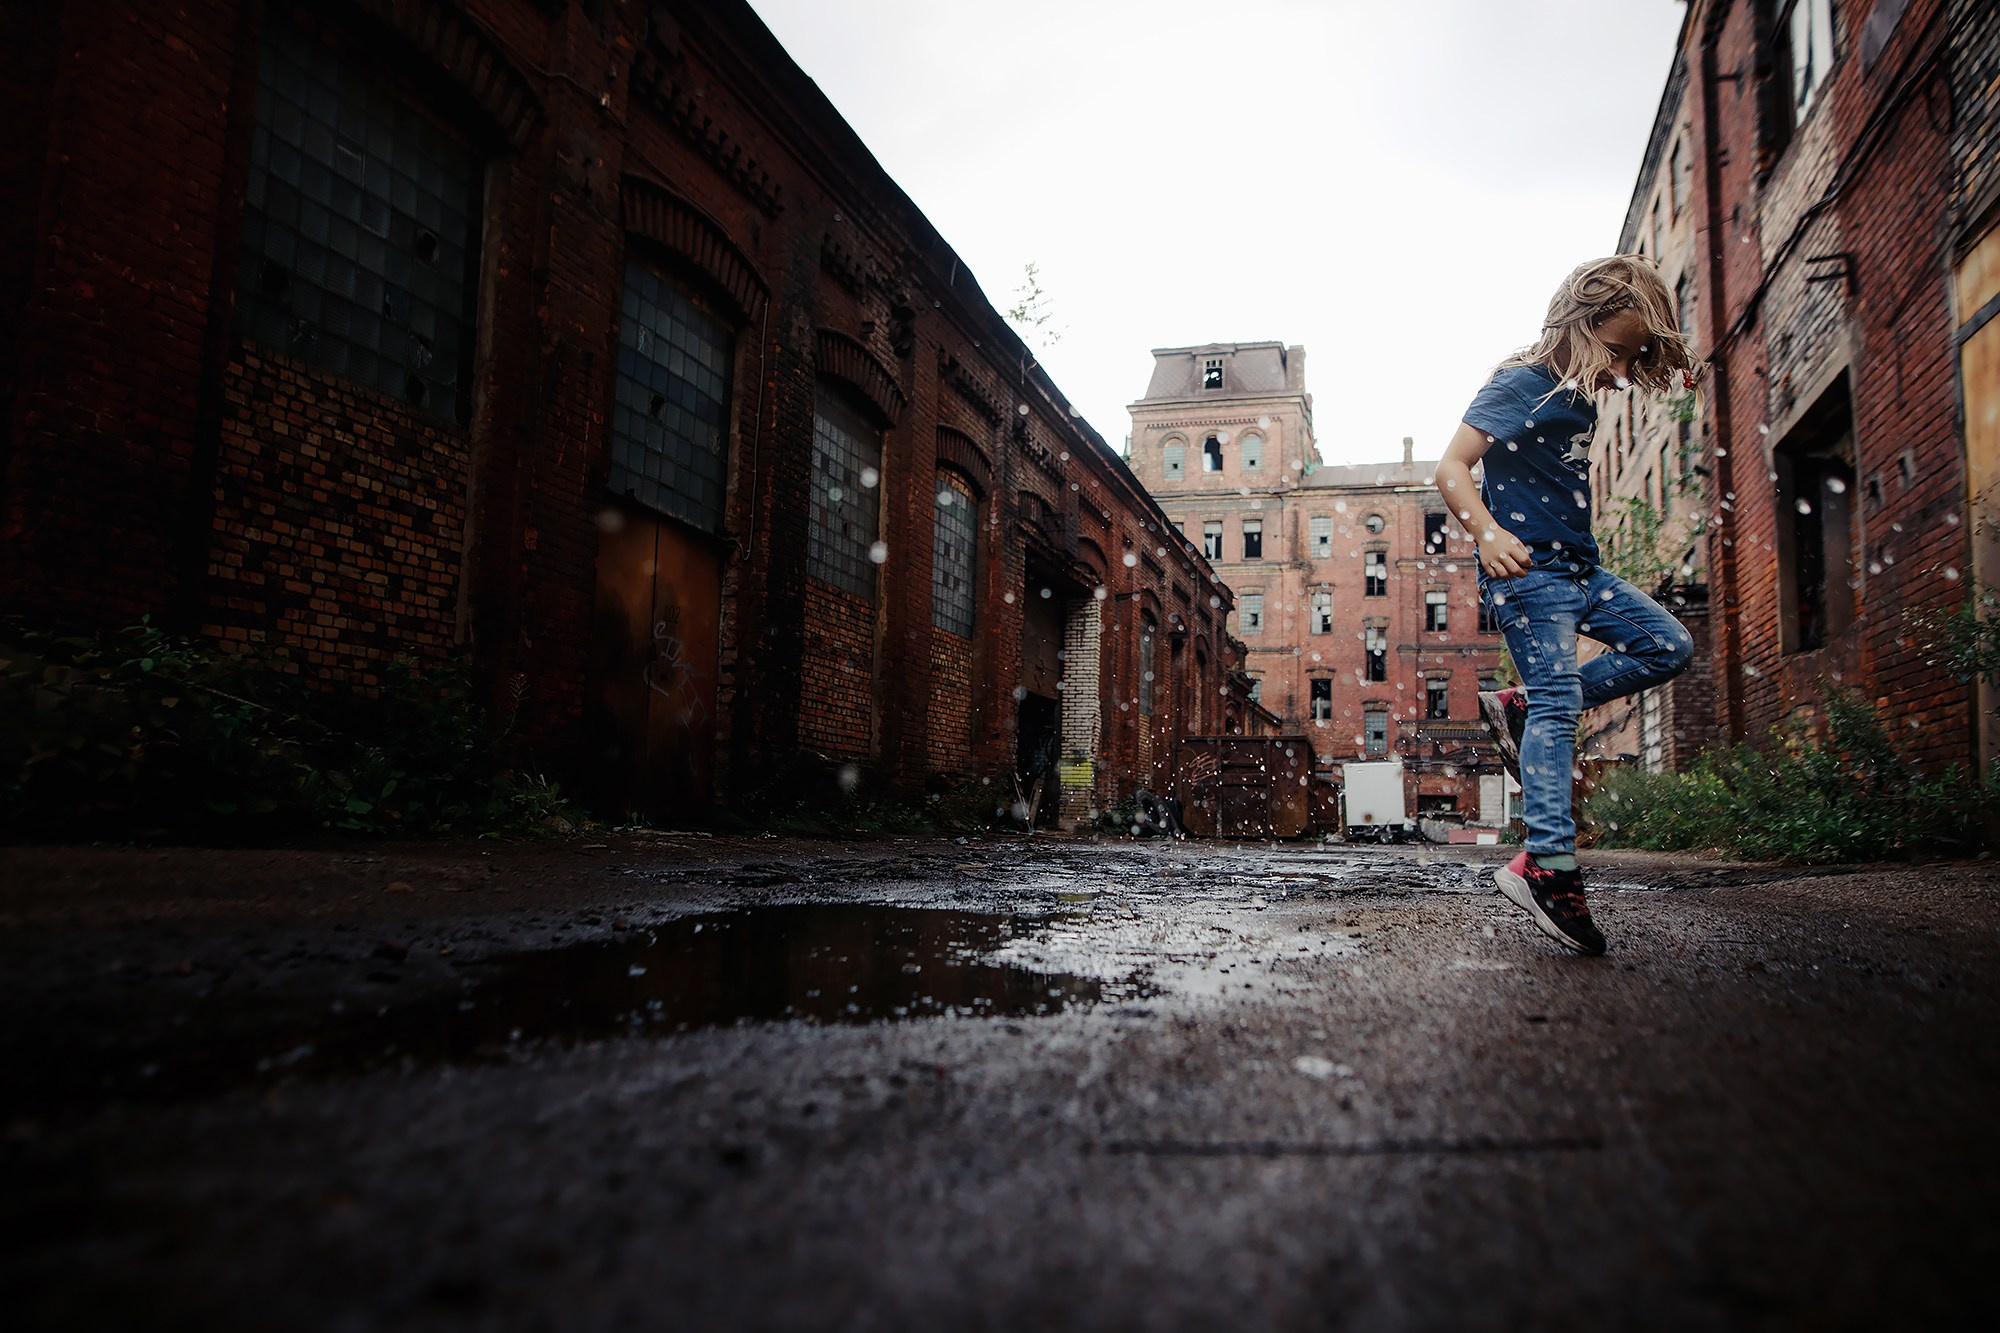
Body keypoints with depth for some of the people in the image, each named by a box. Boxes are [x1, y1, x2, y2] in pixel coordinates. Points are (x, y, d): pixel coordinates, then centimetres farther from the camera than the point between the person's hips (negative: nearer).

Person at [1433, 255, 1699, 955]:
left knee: (1668, 646, 11)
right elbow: (1451, 467, -22)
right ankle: (1547, 867, -20)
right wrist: (1487, 533, -37)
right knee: (1559, 698, -17)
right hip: (1528, 572, -10)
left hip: (1579, 570, 10)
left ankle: (1518, 706, 3)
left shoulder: (1581, 390, 15)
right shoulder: (1522, 385, -12)